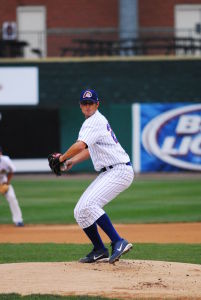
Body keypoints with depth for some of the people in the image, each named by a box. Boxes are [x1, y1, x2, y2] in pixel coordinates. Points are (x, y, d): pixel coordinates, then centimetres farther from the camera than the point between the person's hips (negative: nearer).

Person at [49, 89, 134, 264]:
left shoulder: (95, 121, -13)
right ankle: (99, 250, 15)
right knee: (80, 212, 7)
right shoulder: (95, 121, 20)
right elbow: (90, 149, 30)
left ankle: (118, 242, -31)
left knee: (88, 205, -28)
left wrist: (62, 158, -12)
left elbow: (80, 145, -27)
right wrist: (72, 161, 16)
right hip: (107, 173, 10)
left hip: (120, 171, -10)